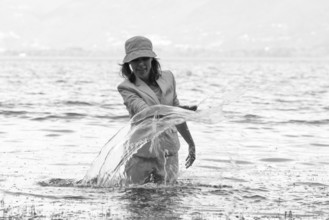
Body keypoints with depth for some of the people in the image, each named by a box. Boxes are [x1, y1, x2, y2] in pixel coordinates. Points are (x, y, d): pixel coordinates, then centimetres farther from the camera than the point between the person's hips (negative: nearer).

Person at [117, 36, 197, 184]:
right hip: (141, 156, -3)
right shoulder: (127, 88, -8)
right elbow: (144, 111, -26)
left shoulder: (168, 78, 7)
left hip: (169, 154, 3)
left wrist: (191, 143, 26)